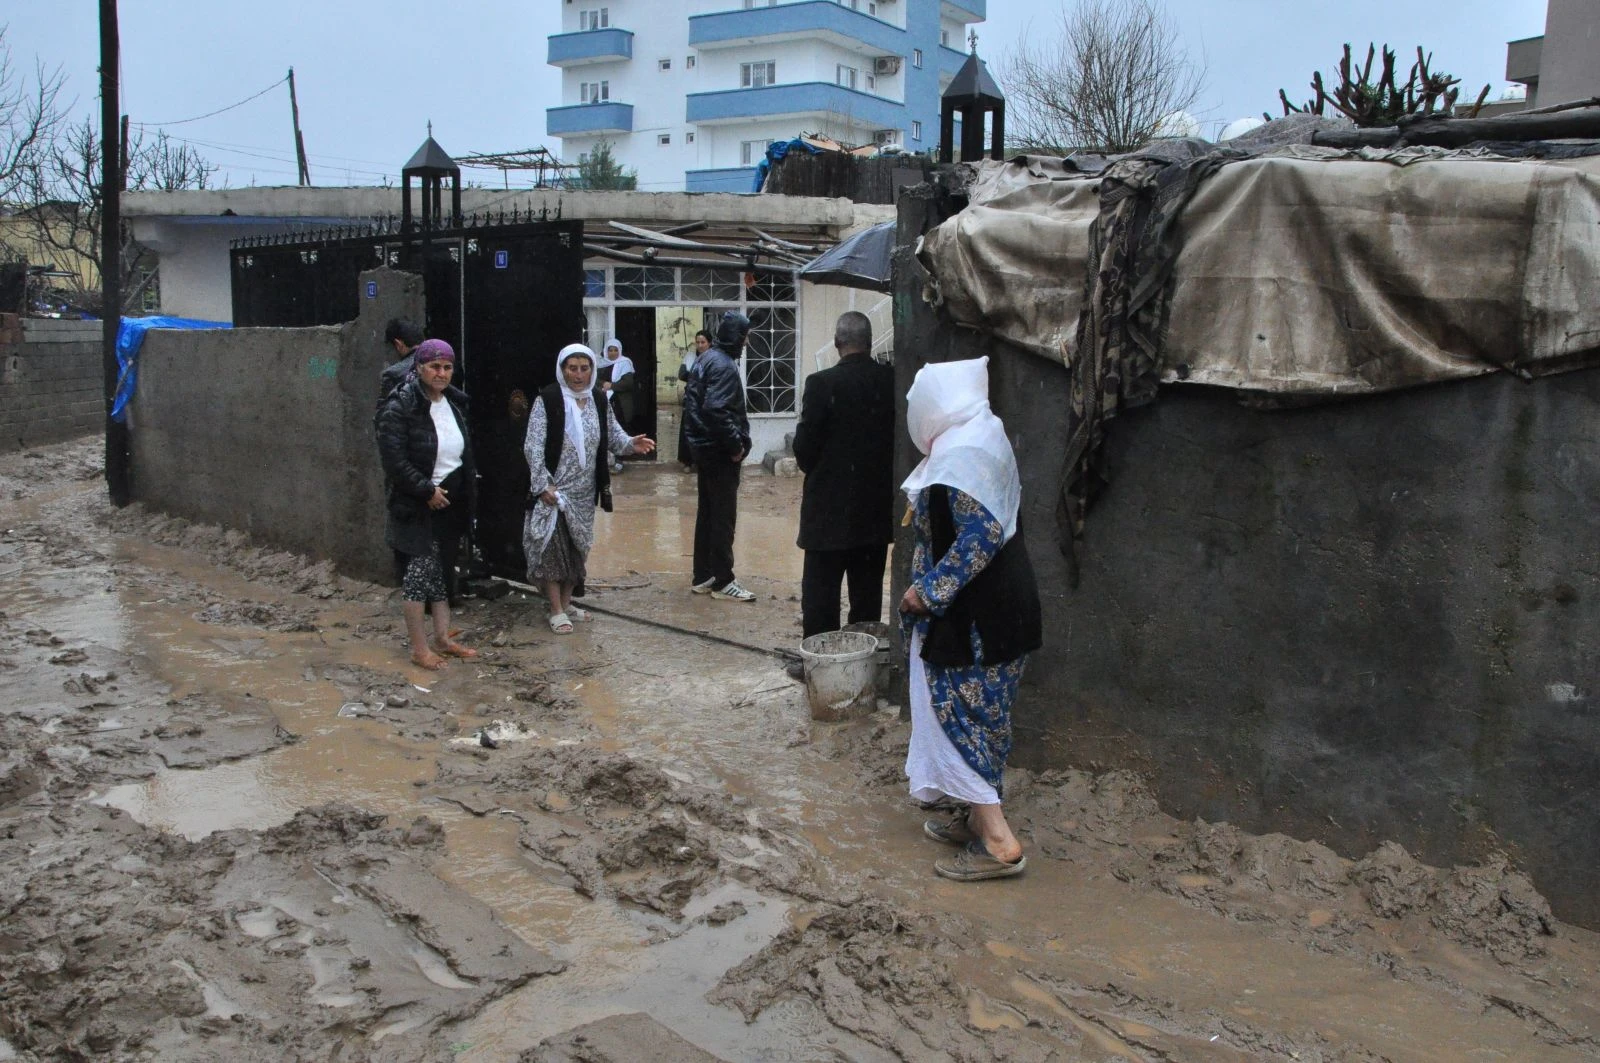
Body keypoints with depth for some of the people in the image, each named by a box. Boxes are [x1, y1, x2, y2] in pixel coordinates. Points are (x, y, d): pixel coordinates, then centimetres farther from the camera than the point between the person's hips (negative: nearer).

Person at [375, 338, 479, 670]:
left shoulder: (454, 403, 9)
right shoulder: (400, 407, -14)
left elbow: (465, 453, 18)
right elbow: (394, 459, -20)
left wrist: (468, 492, 9)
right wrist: (427, 490, -19)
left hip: (450, 502, 7)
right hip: (417, 505, -7)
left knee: (442, 571, 15)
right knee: (419, 573, -2)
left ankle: (442, 638, 25)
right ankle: (419, 648, 7)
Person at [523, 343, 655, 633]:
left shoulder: (599, 399, 4)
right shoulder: (548, 400, -12)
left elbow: (613, 436, 8)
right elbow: (533, 446, -13)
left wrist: (631, 444, -14)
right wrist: (542, 485, -17)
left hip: (584, 492, 6)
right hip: (553, 490, -5)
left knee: (577, 548, 13)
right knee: (554, 548, -4)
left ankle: (566, 602, 28)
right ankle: (557, 611, 5)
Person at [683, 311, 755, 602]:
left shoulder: (704, 360, 12)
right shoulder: (725, 366, -18)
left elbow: (691, 401, 16)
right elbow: (717, 410, -27)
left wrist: (697, 437, 16)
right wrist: (736, 444, -18)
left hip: (704, 448, 10)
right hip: (720, 452, -10)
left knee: (707, 513, 15)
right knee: (723, 517, -3)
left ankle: (702, 577, 22)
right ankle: (722, 582, 3)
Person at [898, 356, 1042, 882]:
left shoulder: (959, 455, -20)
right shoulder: (985, 437, 11)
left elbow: (980, 537, -28)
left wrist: (928, 592, -22)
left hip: (971, 616, -10)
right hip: (1000, 603, 10)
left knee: (955, 713, -3)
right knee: (982, 713, 17)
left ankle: (998, 840, -2)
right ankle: (979, 818, 29)